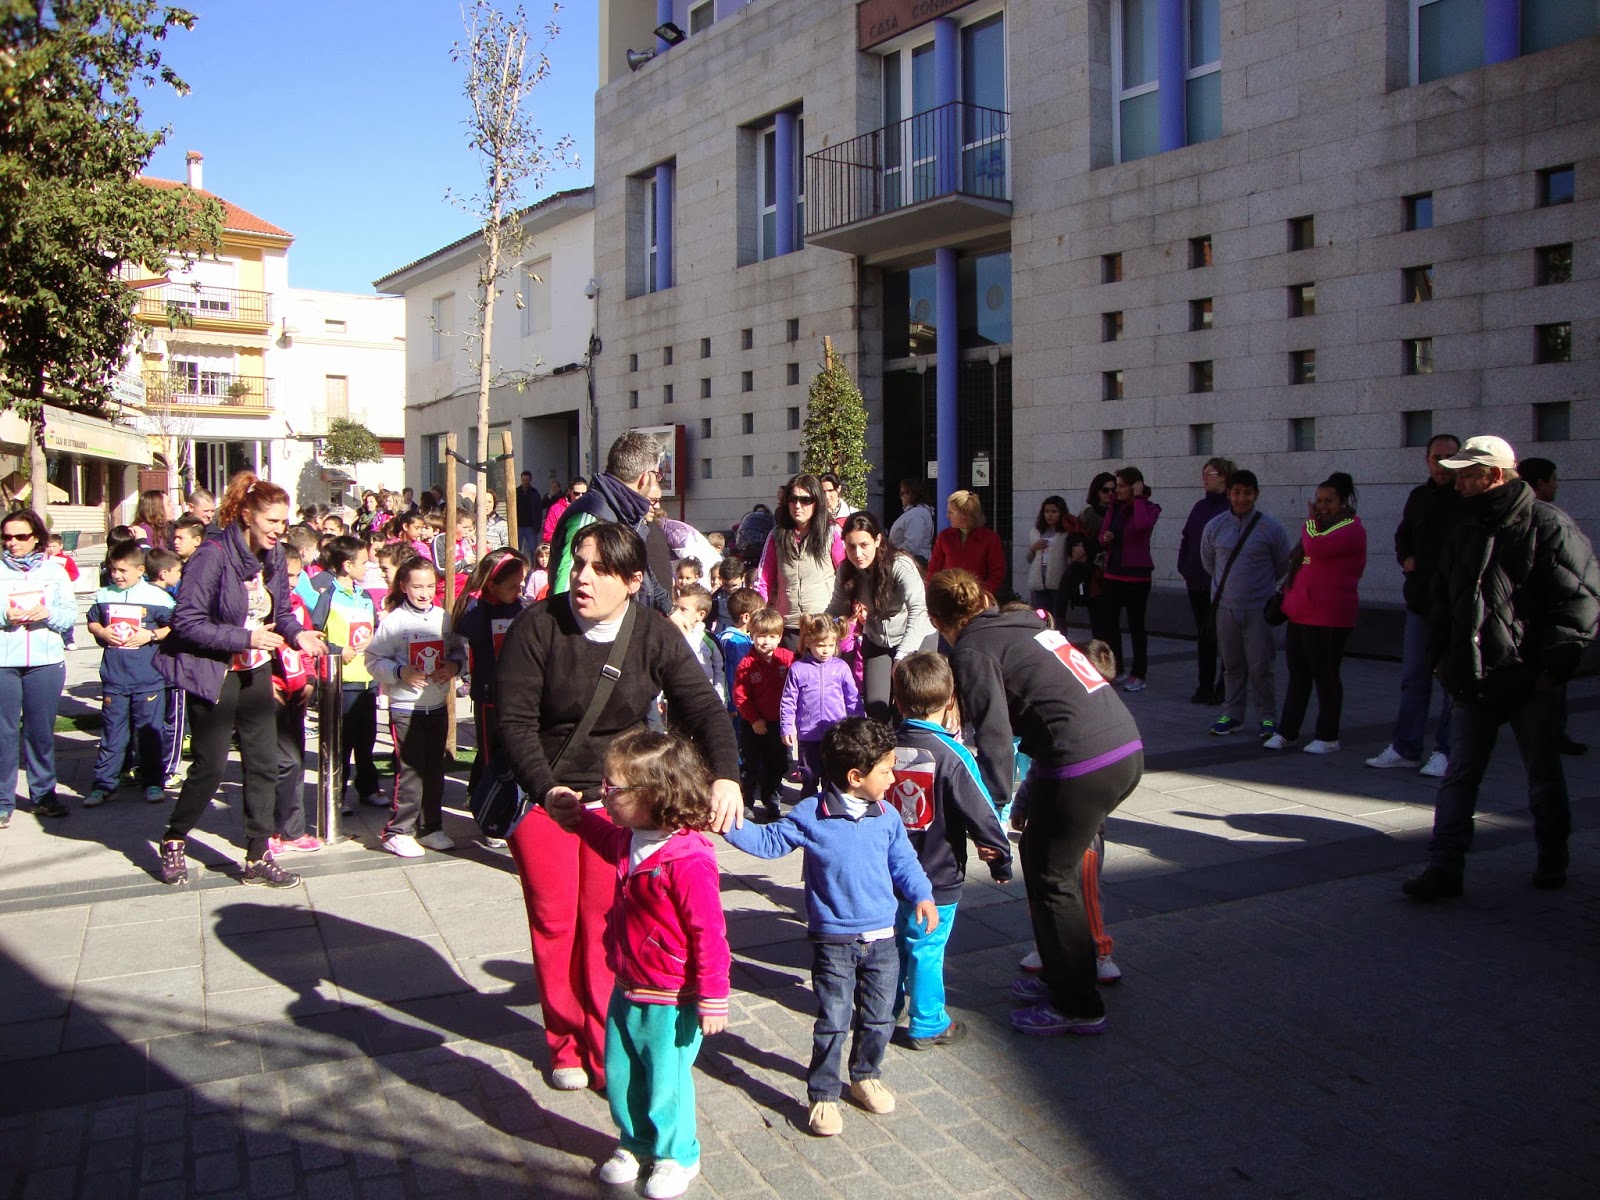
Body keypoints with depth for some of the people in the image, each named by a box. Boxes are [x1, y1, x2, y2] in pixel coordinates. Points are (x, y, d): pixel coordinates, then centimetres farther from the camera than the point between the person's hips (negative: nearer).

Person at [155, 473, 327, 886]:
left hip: (255, 671, 7)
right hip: (213, 674, -7)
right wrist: (246, 638, -26)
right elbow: (186, 621, -21)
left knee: (264, 763, 6)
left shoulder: (274, 555, 2)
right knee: (211, 766, 1)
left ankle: (258, 858, 15)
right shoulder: (213, 555, -20)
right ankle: (174, 840, 27)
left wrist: (298, 634, -9)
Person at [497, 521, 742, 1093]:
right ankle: (567, 1045, 26)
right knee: (554, 922, 8)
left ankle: (606, 1050, 17)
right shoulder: (538, 626, -14)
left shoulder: (655, 634, -9)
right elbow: (515, 718, -13)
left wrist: (725, 775, -29)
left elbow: (703, 707, -13)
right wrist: (544, 788, -26)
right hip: (543, 795, 0)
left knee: (608, 924, 2)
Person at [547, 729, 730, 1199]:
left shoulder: (688, 861, -30)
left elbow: (709, 933, -24)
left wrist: (712, 998, -19)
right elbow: (611, 843, 26)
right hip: (627, 990, 8)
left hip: (669, 1002, -8)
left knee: (666, 1081, 10)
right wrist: (578, 819, 18)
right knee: (619, 1073, 20)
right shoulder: (632, 839, -3)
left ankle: (676, 1156, 34)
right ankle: (634, 1143, 43)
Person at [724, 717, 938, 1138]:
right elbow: (769, 841, -1)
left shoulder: (887, 817, 0)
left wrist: (922, 895, -5)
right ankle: (822, 1095, 17)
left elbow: (903, 861, 10)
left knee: (878, 1017, 15)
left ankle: (866, 1075, 39)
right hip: (833, 941, -4)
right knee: (833, 1022, 1)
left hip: (882, 938, 4)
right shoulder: (810, 815, -10)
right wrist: (729, 825, -12)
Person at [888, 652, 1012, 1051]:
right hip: (936, 877, -5)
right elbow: (981, 812, -15)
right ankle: (927, 1025, 18)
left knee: (893, 941, 20)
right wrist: (1000, 861, -1)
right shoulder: (951, 755, -20)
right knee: (927, 950, 5)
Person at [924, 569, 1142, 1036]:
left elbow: (994, 734, -14)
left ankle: (1076, 1006, 19)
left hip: (1081, 764, -8)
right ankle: (1062, 975, 35)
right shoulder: (1027, 624, 20)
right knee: (1053, 858, 23)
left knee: (1051, 877, 8)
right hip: (1128, 749, 8)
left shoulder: (971, 650, -4)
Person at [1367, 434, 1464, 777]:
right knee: (1413, 678, 10)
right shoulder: (1419, 496, 10)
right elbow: (1402, 535, 25)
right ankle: (1405, 748, 16)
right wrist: (1406, 558, 8)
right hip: (1420, 602, 6)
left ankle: (1446, 752, 10)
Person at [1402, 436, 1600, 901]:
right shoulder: (1464, 531, 11)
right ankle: (1444, 867, 4)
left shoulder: (1549, 526, -9)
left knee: (1544, 775, 12)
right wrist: (1441, 657, 11)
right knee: (1459, 775, 2)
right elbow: (1443, 600, 19)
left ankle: (1552, 858, 30)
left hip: (1532, 683, -5)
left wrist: (1552, 665, -14)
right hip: (1475, 681, 5)